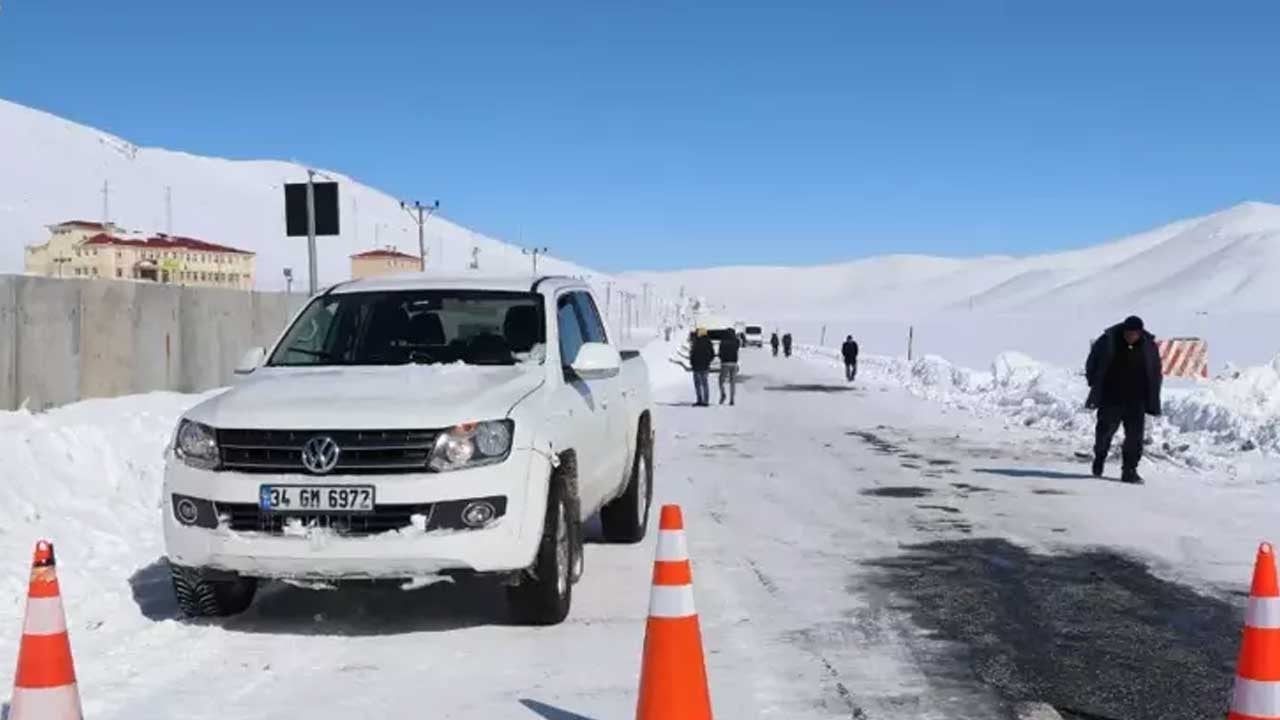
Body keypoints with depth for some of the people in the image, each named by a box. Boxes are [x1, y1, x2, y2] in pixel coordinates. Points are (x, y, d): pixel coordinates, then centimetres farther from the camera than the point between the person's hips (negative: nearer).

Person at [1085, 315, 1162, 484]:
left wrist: (1152, 401, 6)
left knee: (1135, 436, -3)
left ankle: (1129, 470, 5)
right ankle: (1099, 457, 33)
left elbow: (1156, 373, 10)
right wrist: (1094, 384, 2)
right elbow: (1092, 362, 6)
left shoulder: (1149, 345, -1)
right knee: (1105, 431, 7)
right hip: (1110, 399, -1)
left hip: (1136, 401, 1)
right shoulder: (1108, 341, -8)